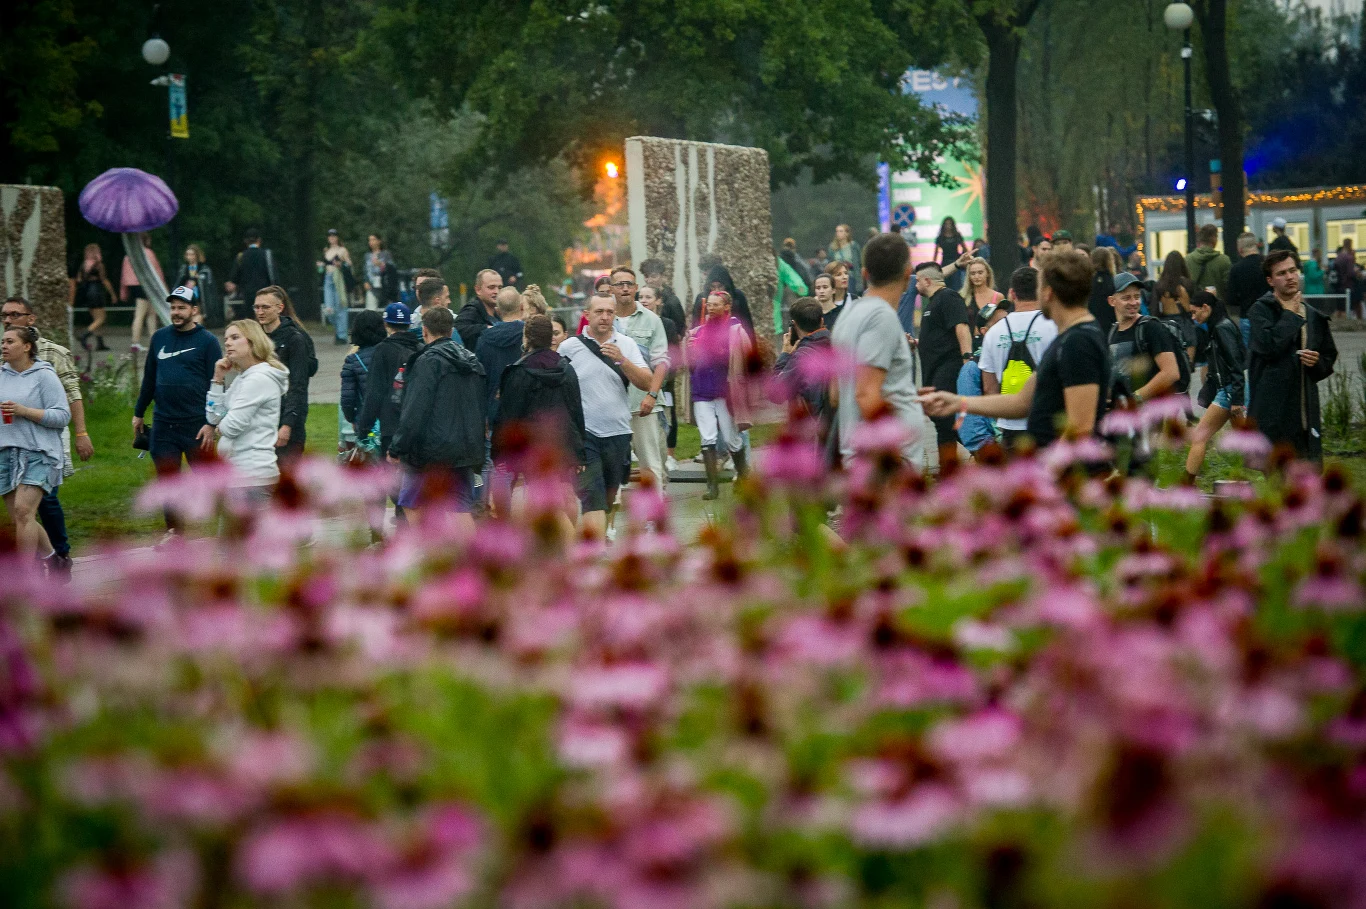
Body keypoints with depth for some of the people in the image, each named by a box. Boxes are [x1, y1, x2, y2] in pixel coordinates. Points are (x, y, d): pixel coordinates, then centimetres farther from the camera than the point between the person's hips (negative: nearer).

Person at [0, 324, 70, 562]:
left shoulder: (44, 376, -5)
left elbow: (63, 415, -10)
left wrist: (24, 411, -18)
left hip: (37, 453, -6)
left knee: (23, 510, -18)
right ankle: (50, 558, 24)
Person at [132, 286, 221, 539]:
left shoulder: (207, 341, -3)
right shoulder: (160, 337, 11)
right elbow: (149, 378, 19)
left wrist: (211, 423, -13)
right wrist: (139, 413, 19)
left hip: (196, 424, -5)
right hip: (163, 423, 5)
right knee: (167, 477, 8)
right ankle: (174, 529, 17)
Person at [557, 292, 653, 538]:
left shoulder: (626, 345, 5)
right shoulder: (569, 347, -1)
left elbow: (646, 383, -4)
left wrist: (622, 360, -18)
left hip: (618, 432, 3)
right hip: (583, 433, -3)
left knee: (609, 497, 14)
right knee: (593, 499, -15)